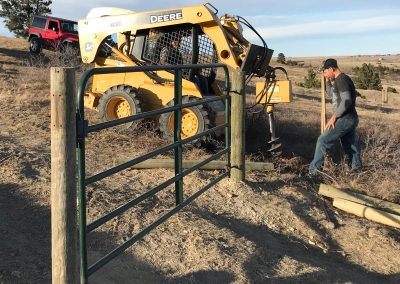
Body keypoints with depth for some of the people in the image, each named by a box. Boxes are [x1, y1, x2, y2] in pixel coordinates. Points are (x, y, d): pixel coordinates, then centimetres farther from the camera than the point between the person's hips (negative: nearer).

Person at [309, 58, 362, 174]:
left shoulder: (342, 80, -16)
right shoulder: (339, 80, 14)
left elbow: (346, 101, -25)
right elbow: (330, 93, 29)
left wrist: (334, 117, -20)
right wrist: (328, 81, 13)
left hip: (345, 119, -10)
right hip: (349, 119, 10)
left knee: (323, 141, -8)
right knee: (349, 144, 20)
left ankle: (313, 170, -5)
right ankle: (356, 166, 32)